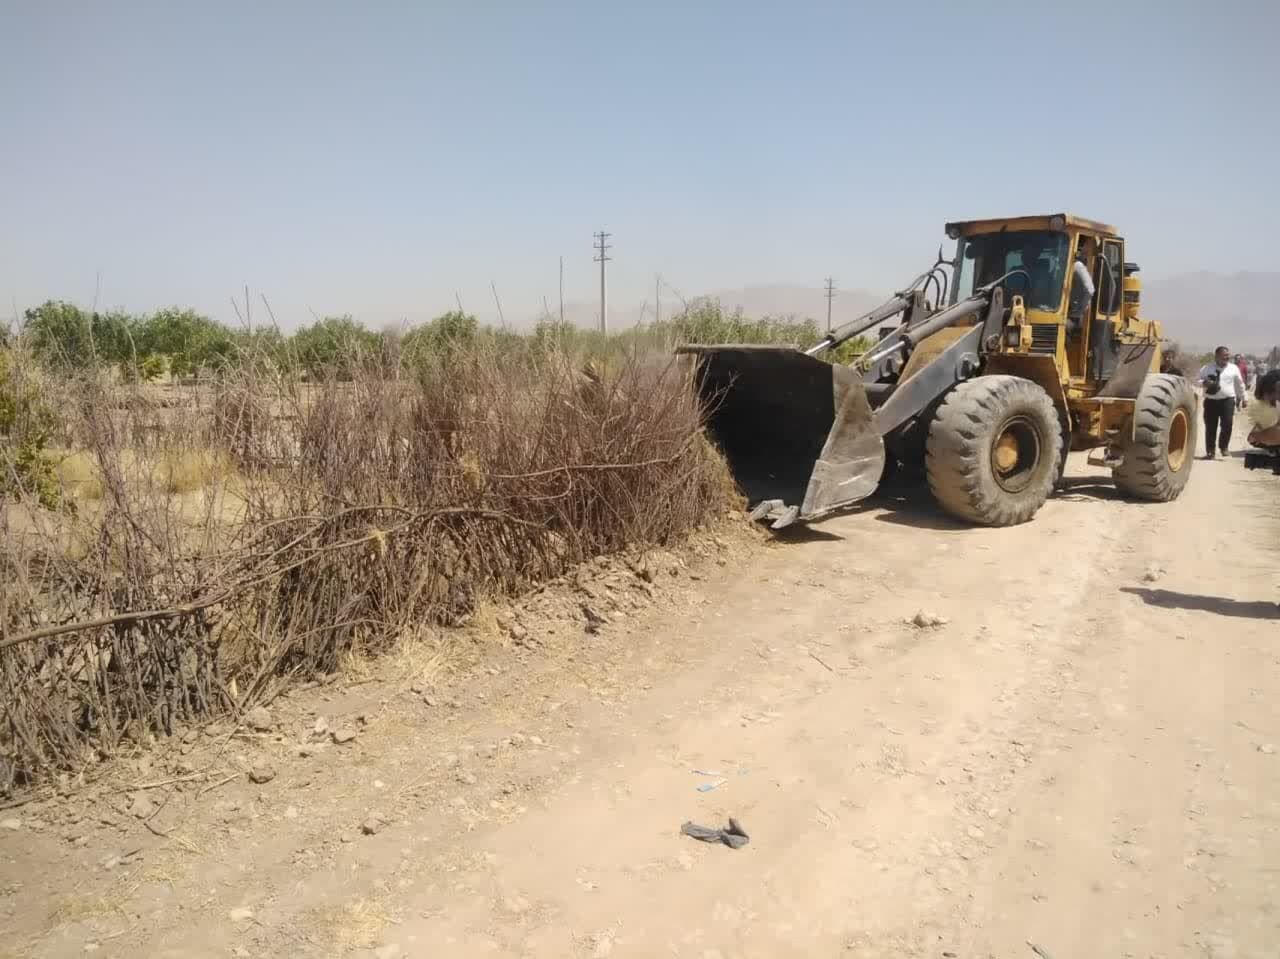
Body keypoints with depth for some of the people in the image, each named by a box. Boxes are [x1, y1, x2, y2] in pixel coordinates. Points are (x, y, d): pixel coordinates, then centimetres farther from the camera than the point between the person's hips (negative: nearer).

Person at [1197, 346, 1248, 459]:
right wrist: (1204, 383, -19)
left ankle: (1223, 447, 8)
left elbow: (1239, 384, 16)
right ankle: (1210, 451, 12)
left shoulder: (1233, 368, 8)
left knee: (1227, 424, -12)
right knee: (1210, 427, 2)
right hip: (1211, 401, 0)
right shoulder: (1207, 368, 4)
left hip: (1227, 400, 0)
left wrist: (1244, 397, 19)